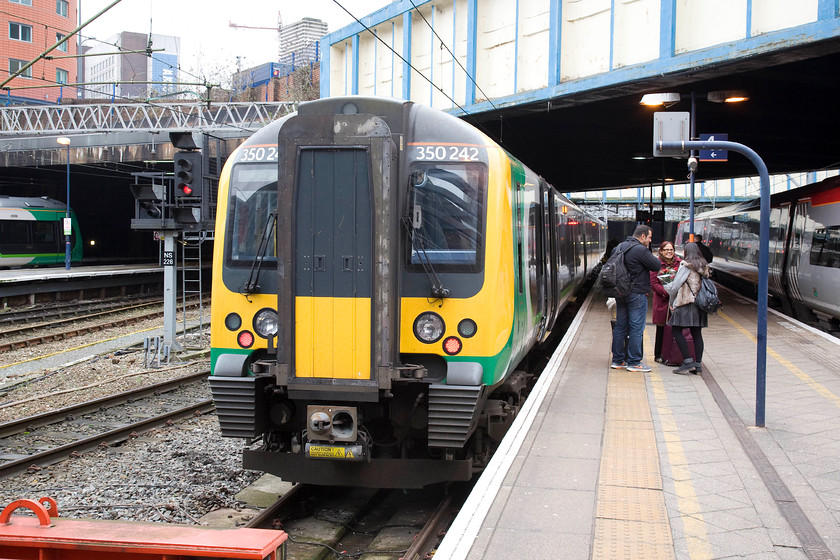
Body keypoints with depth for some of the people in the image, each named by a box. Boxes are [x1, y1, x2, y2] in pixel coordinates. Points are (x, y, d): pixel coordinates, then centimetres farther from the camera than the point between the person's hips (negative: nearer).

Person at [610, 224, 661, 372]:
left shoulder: (619, 247, 11)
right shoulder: (640, 250, -16)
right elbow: (657, 265, -15)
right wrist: (649, 254, 2)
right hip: (637, 294, -8)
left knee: (620, 326, 12)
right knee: (636, 328, -2)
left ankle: (617, 360, 18)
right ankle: (634, 362, 0)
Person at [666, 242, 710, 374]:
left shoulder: (685, 266, -7)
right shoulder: (704, 266, 12)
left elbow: (676, 285, -8)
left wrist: (671, 302, 6)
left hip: (686, 303, -7)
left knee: (677, 331, -1)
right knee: (697, 333, 9)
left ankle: (688, 362, -9)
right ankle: (698, 364, 8)